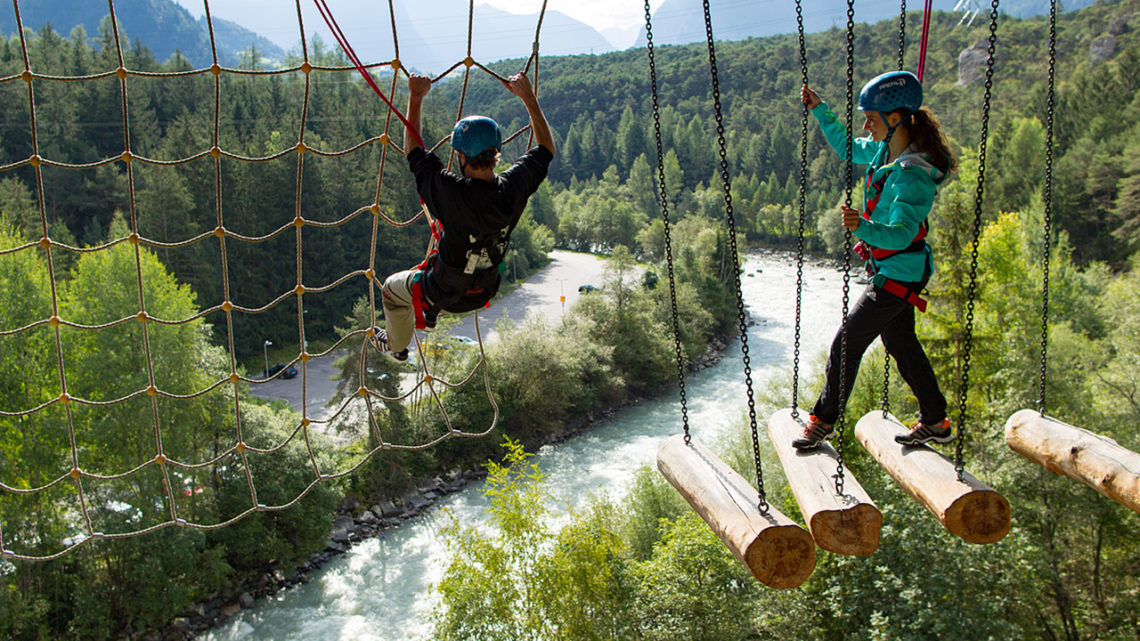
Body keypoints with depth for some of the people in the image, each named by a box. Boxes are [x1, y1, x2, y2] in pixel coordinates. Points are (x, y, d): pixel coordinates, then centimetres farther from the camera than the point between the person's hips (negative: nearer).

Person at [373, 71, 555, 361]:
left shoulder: (451, 193, -36)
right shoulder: (513, 188, -25)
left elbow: (414, 150, -18)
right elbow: (545, 149, -5)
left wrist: (416, 97, -10)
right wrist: (528, 97, -3)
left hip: (446, 295, -5)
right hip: (485, 292, 5)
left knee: (392, 287, 28)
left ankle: (396, 345, 52)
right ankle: (428, 316, 59)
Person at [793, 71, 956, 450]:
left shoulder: (913, 175, -27)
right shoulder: (884, 150, 0)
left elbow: (901, 234, -35)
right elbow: (848, 146, 21)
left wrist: (863, 227, -53)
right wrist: (819, 110, 16)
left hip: (898, 274, -10)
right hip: (888, 269, 10)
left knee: (846, 345, -1)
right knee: (902, 346, 19)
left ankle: (823, 421, 15)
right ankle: (935, 422, 33)